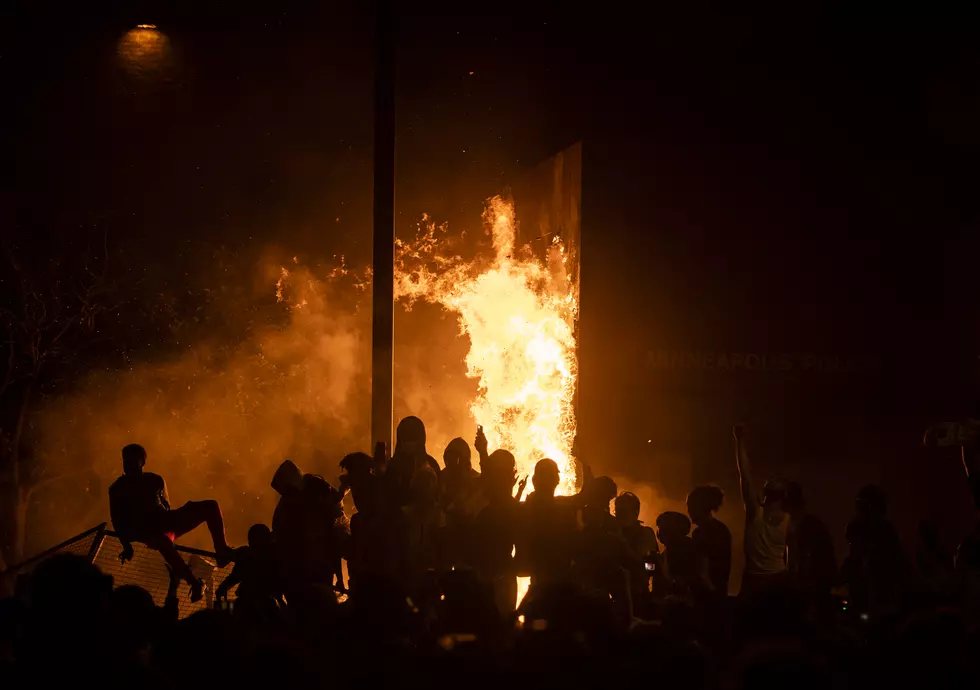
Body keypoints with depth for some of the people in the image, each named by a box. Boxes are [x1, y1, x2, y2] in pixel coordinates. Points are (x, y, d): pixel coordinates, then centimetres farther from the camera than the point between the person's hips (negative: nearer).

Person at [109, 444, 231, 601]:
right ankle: (195, 583, -37)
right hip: (150, 531, -5)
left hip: (167, 522, 5)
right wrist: (127, 546, -14)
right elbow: (118, 521, -1)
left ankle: (221, 551, -16)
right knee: (163, 541, -44)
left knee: (210, 506, -14)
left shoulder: (155, 480, 11)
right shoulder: (118, 489, 2)